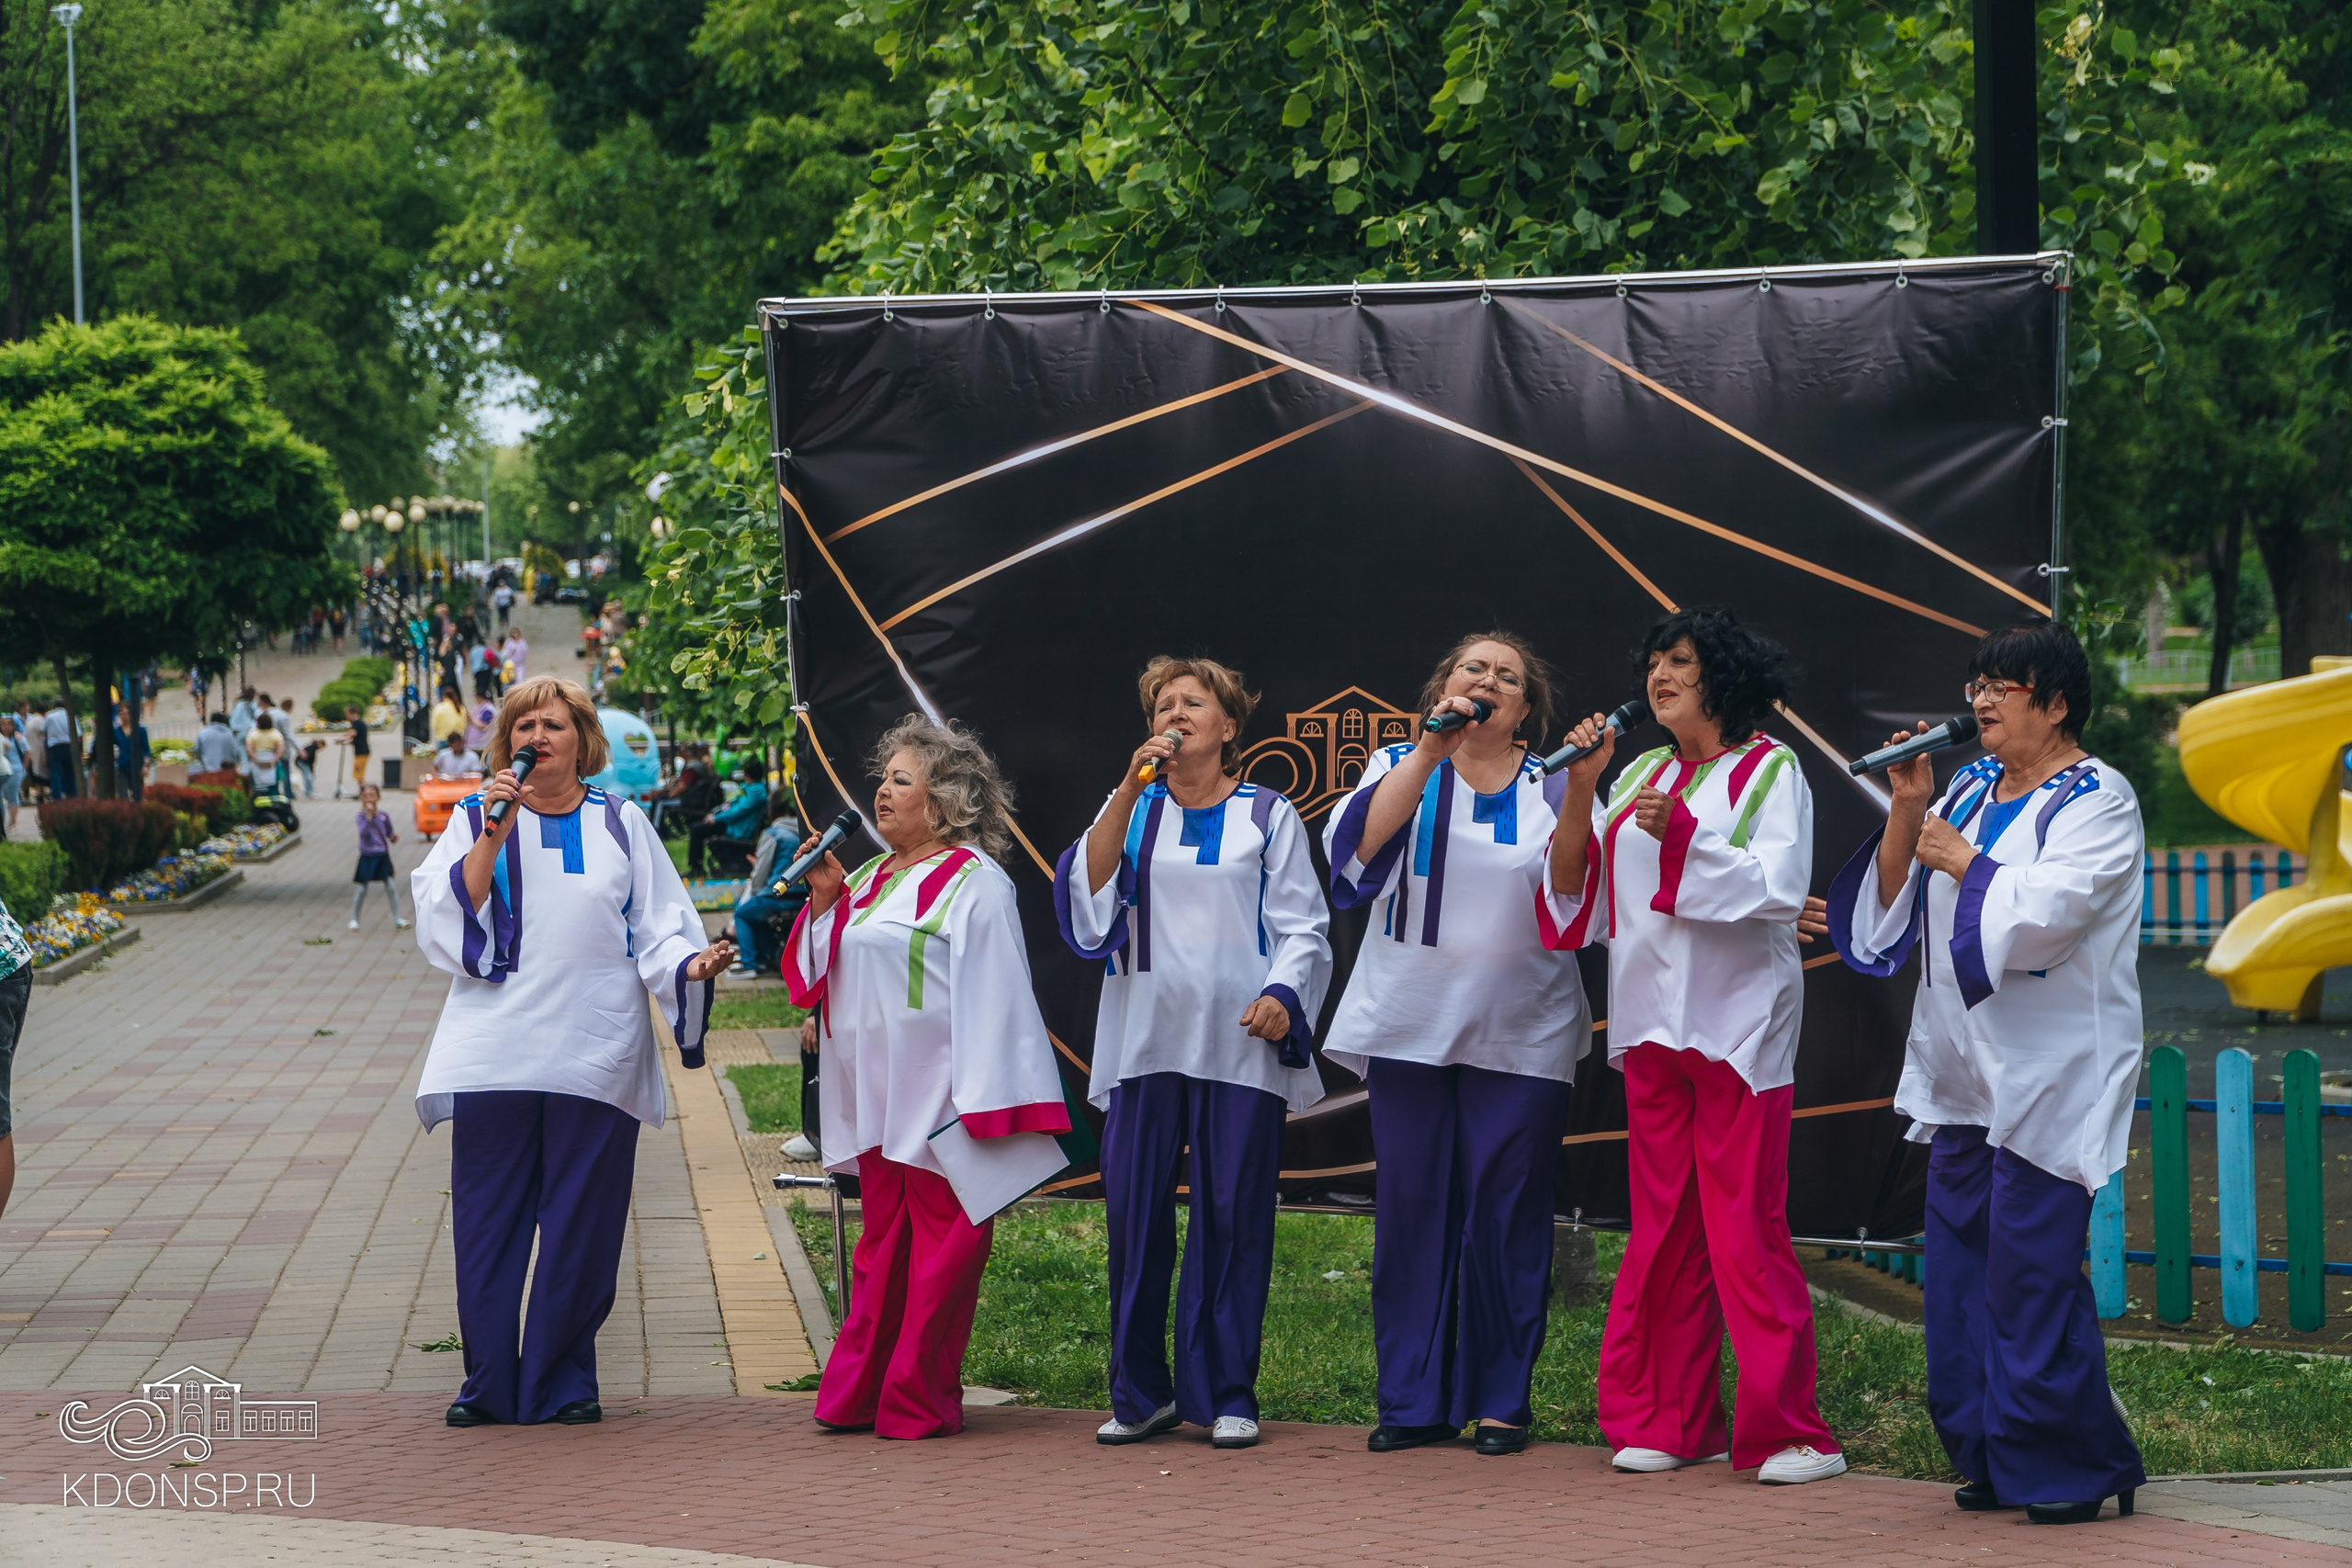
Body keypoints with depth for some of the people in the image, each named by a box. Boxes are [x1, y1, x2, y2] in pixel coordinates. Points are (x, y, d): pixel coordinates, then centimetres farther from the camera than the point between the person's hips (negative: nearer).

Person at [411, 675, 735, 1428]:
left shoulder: (621, 825, 11)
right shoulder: (475, 820, 9)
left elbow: (659, 928, 6)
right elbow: (443, 925, -3)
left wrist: (691, 965, -15)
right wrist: (493, 836, -11)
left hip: (595, 1057, 0)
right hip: (494, 1054, 0)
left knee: (581, 1229, 0)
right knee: (488, 1225, -2)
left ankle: (562, 1381, 10)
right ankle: (490, 1384, 8)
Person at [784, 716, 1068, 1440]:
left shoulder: (973, 883, -8)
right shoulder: (869, 881, 16)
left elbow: (990, 996, -13)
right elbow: (822, 975, 20)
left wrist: (982, 1103, -18)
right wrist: (823, 900, 4)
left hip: (936, 1098, -8)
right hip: (876, 1097, 8)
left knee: (939, 1241, -2)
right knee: (882, 1239, 11)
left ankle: (917, 1401, 1)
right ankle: (859, 1393, 13)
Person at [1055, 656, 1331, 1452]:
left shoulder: (1267, 816, 9)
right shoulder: (1135, 812, 15)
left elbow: (1303, 926, 5)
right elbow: (1088, 889, -2)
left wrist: (1282, 993, -14)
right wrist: (1129, 789, -8)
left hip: (1238, 1044, -2)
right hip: (1146, 1041, 2)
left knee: (1232, 1217, -3)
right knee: (1135, 1213, -1)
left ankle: (1225, 1395, 4)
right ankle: (1141, 1393, 8)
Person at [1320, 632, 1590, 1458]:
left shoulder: (1550, 786, 8)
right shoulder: (1401, 768, 9)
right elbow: (1358, 843, -12)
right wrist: (1430, 749, -16)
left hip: (1519, 1036, -1)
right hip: (1411, 1026, 1)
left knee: (1504, 1218, -1)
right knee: (1412, 1211, 2)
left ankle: (1501, 1401, 7)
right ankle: (1414, 1399, 9)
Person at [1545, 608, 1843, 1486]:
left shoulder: (1769, 771, -2)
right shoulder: (1642, 773, 15)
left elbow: (1779, 887, -15)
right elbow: (1572, 882, 10)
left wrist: (1683, 835, -25)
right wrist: (1581, 787, -3)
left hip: (1738, 1026, -6)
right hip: (1654, 1021, 6)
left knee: (1746, 1234, -9)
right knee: (1663, 1231, 7)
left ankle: (1788, 1432, -7)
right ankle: (1673, 1422, 13)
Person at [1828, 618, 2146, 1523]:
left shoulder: (2097, 802, -7)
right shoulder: (1970, 790, 14)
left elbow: (2044, 913, -22)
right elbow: (1892, 910, 12)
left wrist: (1962, 861, -9)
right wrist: (1907, 813, 0)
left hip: (2048, 1084, -8)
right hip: (1963, 1078, 8)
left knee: (2031, 1276, -9)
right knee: (1961, 1276, 7)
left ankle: (2077, 1468, 1)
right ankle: (1992, 1460, 15)